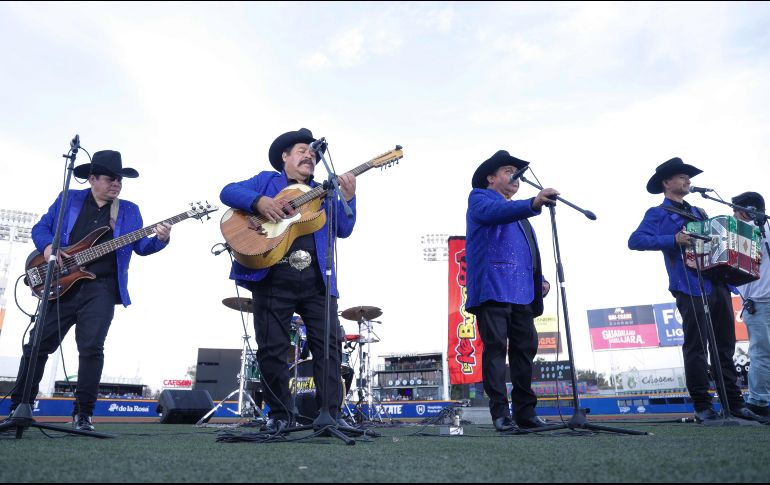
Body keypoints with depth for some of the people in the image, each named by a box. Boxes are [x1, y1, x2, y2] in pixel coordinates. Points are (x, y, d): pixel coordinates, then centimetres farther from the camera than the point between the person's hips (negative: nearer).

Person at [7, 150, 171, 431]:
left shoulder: (129, 211, 11)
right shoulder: (68, 199, 11)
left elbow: (141, 247, 7)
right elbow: (40, 227, 13)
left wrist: (161, 240, -13)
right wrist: (47, 247, -8)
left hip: (101, 288, -1)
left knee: (91, 348, -8)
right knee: (38, 345, 6)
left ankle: (83, 413, 3)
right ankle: (19, 407, 22)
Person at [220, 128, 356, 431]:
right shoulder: (266, 180, 15)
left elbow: (343, 230, 8)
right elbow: (228, 192, 2)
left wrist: (348, 199, -8)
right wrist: (260, 202, -15)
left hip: (317, 280, 2)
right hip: (272, 278, -2)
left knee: (328, 344, -4)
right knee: (272, 349, 1)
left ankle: (330, 413, 5)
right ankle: (280, 414, 17)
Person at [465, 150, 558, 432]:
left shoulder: (517, 211, 31)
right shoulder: (479, 197, 6)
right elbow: (492, 212, -19)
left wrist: (540, 279, 14)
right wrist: (534, 204, -34)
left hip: (522, 292, 8)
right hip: (493, 289, -8)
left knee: (525, 349, 4)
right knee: (496, 348, -9)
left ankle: (525, 412, 11)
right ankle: (500, 413, -6)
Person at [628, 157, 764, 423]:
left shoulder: (699, 213, 27)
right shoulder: (658, 213, 5)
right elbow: (635, 240, -11)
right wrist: (673, 240, -19)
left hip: (717, 284, 7)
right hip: (690, 287, -7)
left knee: (726, 345, 8)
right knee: (696, 347, -7)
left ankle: (734, 402, 15)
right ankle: (702, 406, -2)